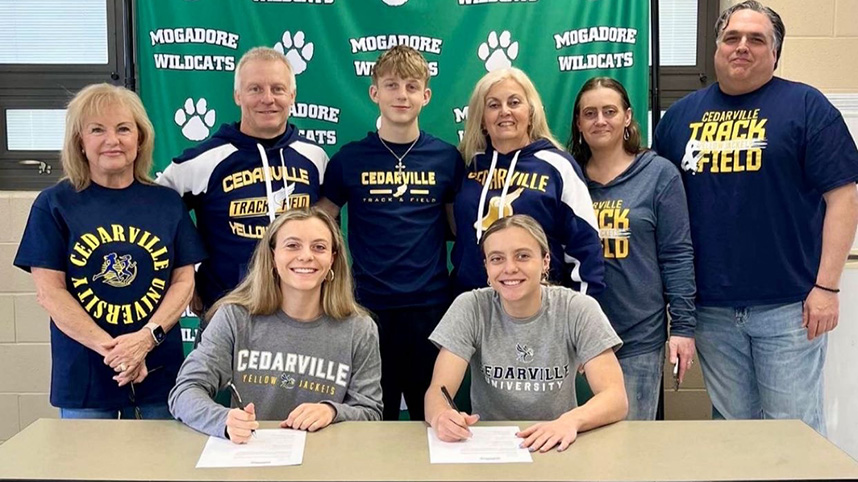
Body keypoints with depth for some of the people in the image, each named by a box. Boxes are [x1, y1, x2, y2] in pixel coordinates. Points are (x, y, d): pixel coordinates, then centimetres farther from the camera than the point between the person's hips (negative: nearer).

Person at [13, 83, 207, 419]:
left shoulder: (167, 203, 5)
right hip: (83, 377, -1)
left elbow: (184, 281, 2)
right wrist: (110, 348, -16)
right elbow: (48, 291, -6)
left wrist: (147, 337, -15)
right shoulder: (54, 205, -1)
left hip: (158, 374, 2)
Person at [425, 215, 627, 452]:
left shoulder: (578, 310, -8)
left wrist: (570, 421, -34)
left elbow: (616, 397, -13)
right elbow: (437, 391, -13)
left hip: (556, 448, -1)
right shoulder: (470, 308, -7)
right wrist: (441, 417, -37)